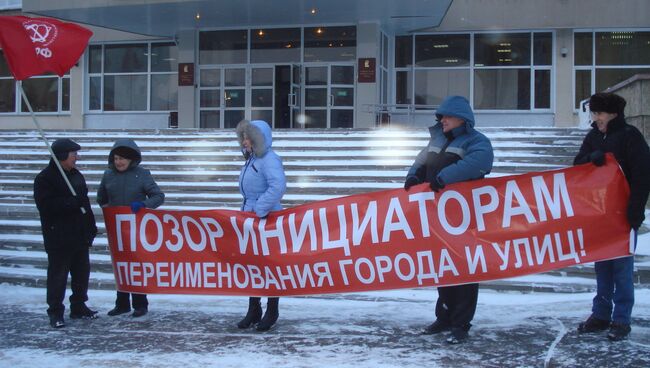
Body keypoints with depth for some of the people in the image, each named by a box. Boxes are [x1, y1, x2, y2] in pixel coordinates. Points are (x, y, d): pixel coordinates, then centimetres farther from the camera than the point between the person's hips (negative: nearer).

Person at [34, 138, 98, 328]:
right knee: (58, 275, -2)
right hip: (59, 238, -7)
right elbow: (47, 206, -20)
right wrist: (73, 202, -22)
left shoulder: (76, 175, 14)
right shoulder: (44, 178, -9)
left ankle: (79, 306, 25)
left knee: (82, 272, 12)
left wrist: (91, 227, 15)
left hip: (80, 236, 8)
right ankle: (55, 312, 6)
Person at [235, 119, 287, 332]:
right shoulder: (251, 159, 12)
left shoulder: (269, 160, -16)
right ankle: (254, 311, 24)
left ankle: (271, 313, 13)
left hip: (267, 219, -9)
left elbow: (278, 186, -31)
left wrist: (259, 209, -25)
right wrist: (247, 209, 11)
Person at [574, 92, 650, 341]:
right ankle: (600, 315, 18)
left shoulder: (630, 136, -7)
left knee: (622, 266, -2)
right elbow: (577, 166, 8)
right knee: (602, 265, 10)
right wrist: (591, 158, -15)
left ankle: (621, 320, 4)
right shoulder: (593, 137, 9)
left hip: (623, 214, -5)